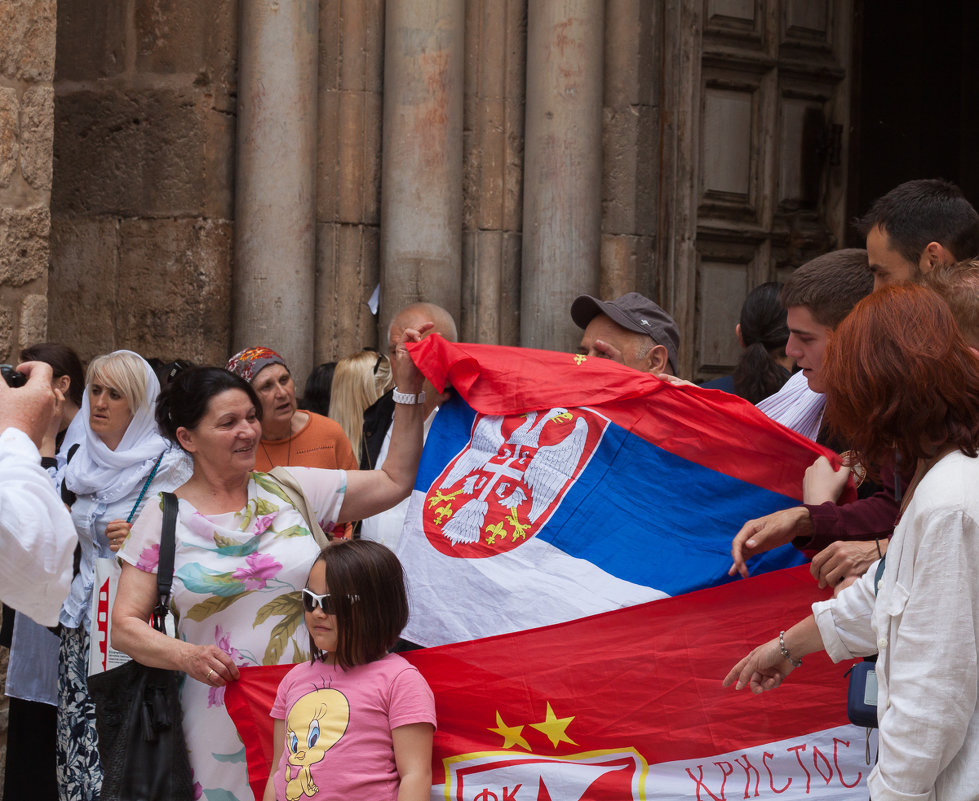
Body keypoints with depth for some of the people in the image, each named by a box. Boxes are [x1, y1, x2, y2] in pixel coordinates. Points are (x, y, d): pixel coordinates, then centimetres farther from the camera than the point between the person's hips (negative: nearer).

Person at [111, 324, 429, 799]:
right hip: (221, 720, -1)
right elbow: (125, 626, 1)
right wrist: (185, 656, -17)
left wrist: (408, 391, 4)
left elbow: (394, 481, 9)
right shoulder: (164, 519, 3)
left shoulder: (291, 490, 7)